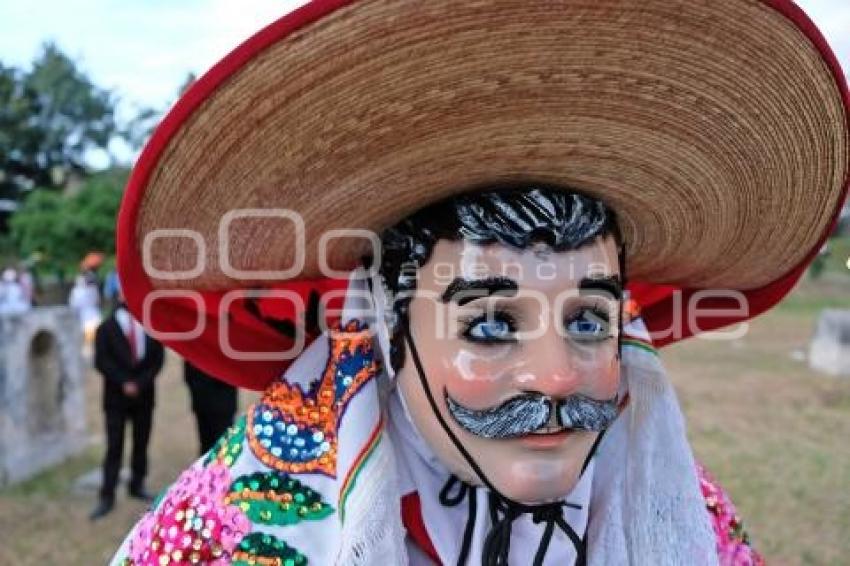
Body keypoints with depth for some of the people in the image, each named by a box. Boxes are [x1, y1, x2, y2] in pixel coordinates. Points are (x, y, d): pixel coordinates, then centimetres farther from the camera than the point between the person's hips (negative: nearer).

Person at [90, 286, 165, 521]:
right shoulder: (106, 328, 0)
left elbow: (157, 360, 0)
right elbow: (101, 361, -6)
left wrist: (140, 383, -12)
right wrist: (124, 383, -15)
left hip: (144, 396, 2)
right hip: (116, 397, -2)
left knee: (141, 444, 9)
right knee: (114, 447, -2)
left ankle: (137, 486, 23)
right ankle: (107, 497, 2)